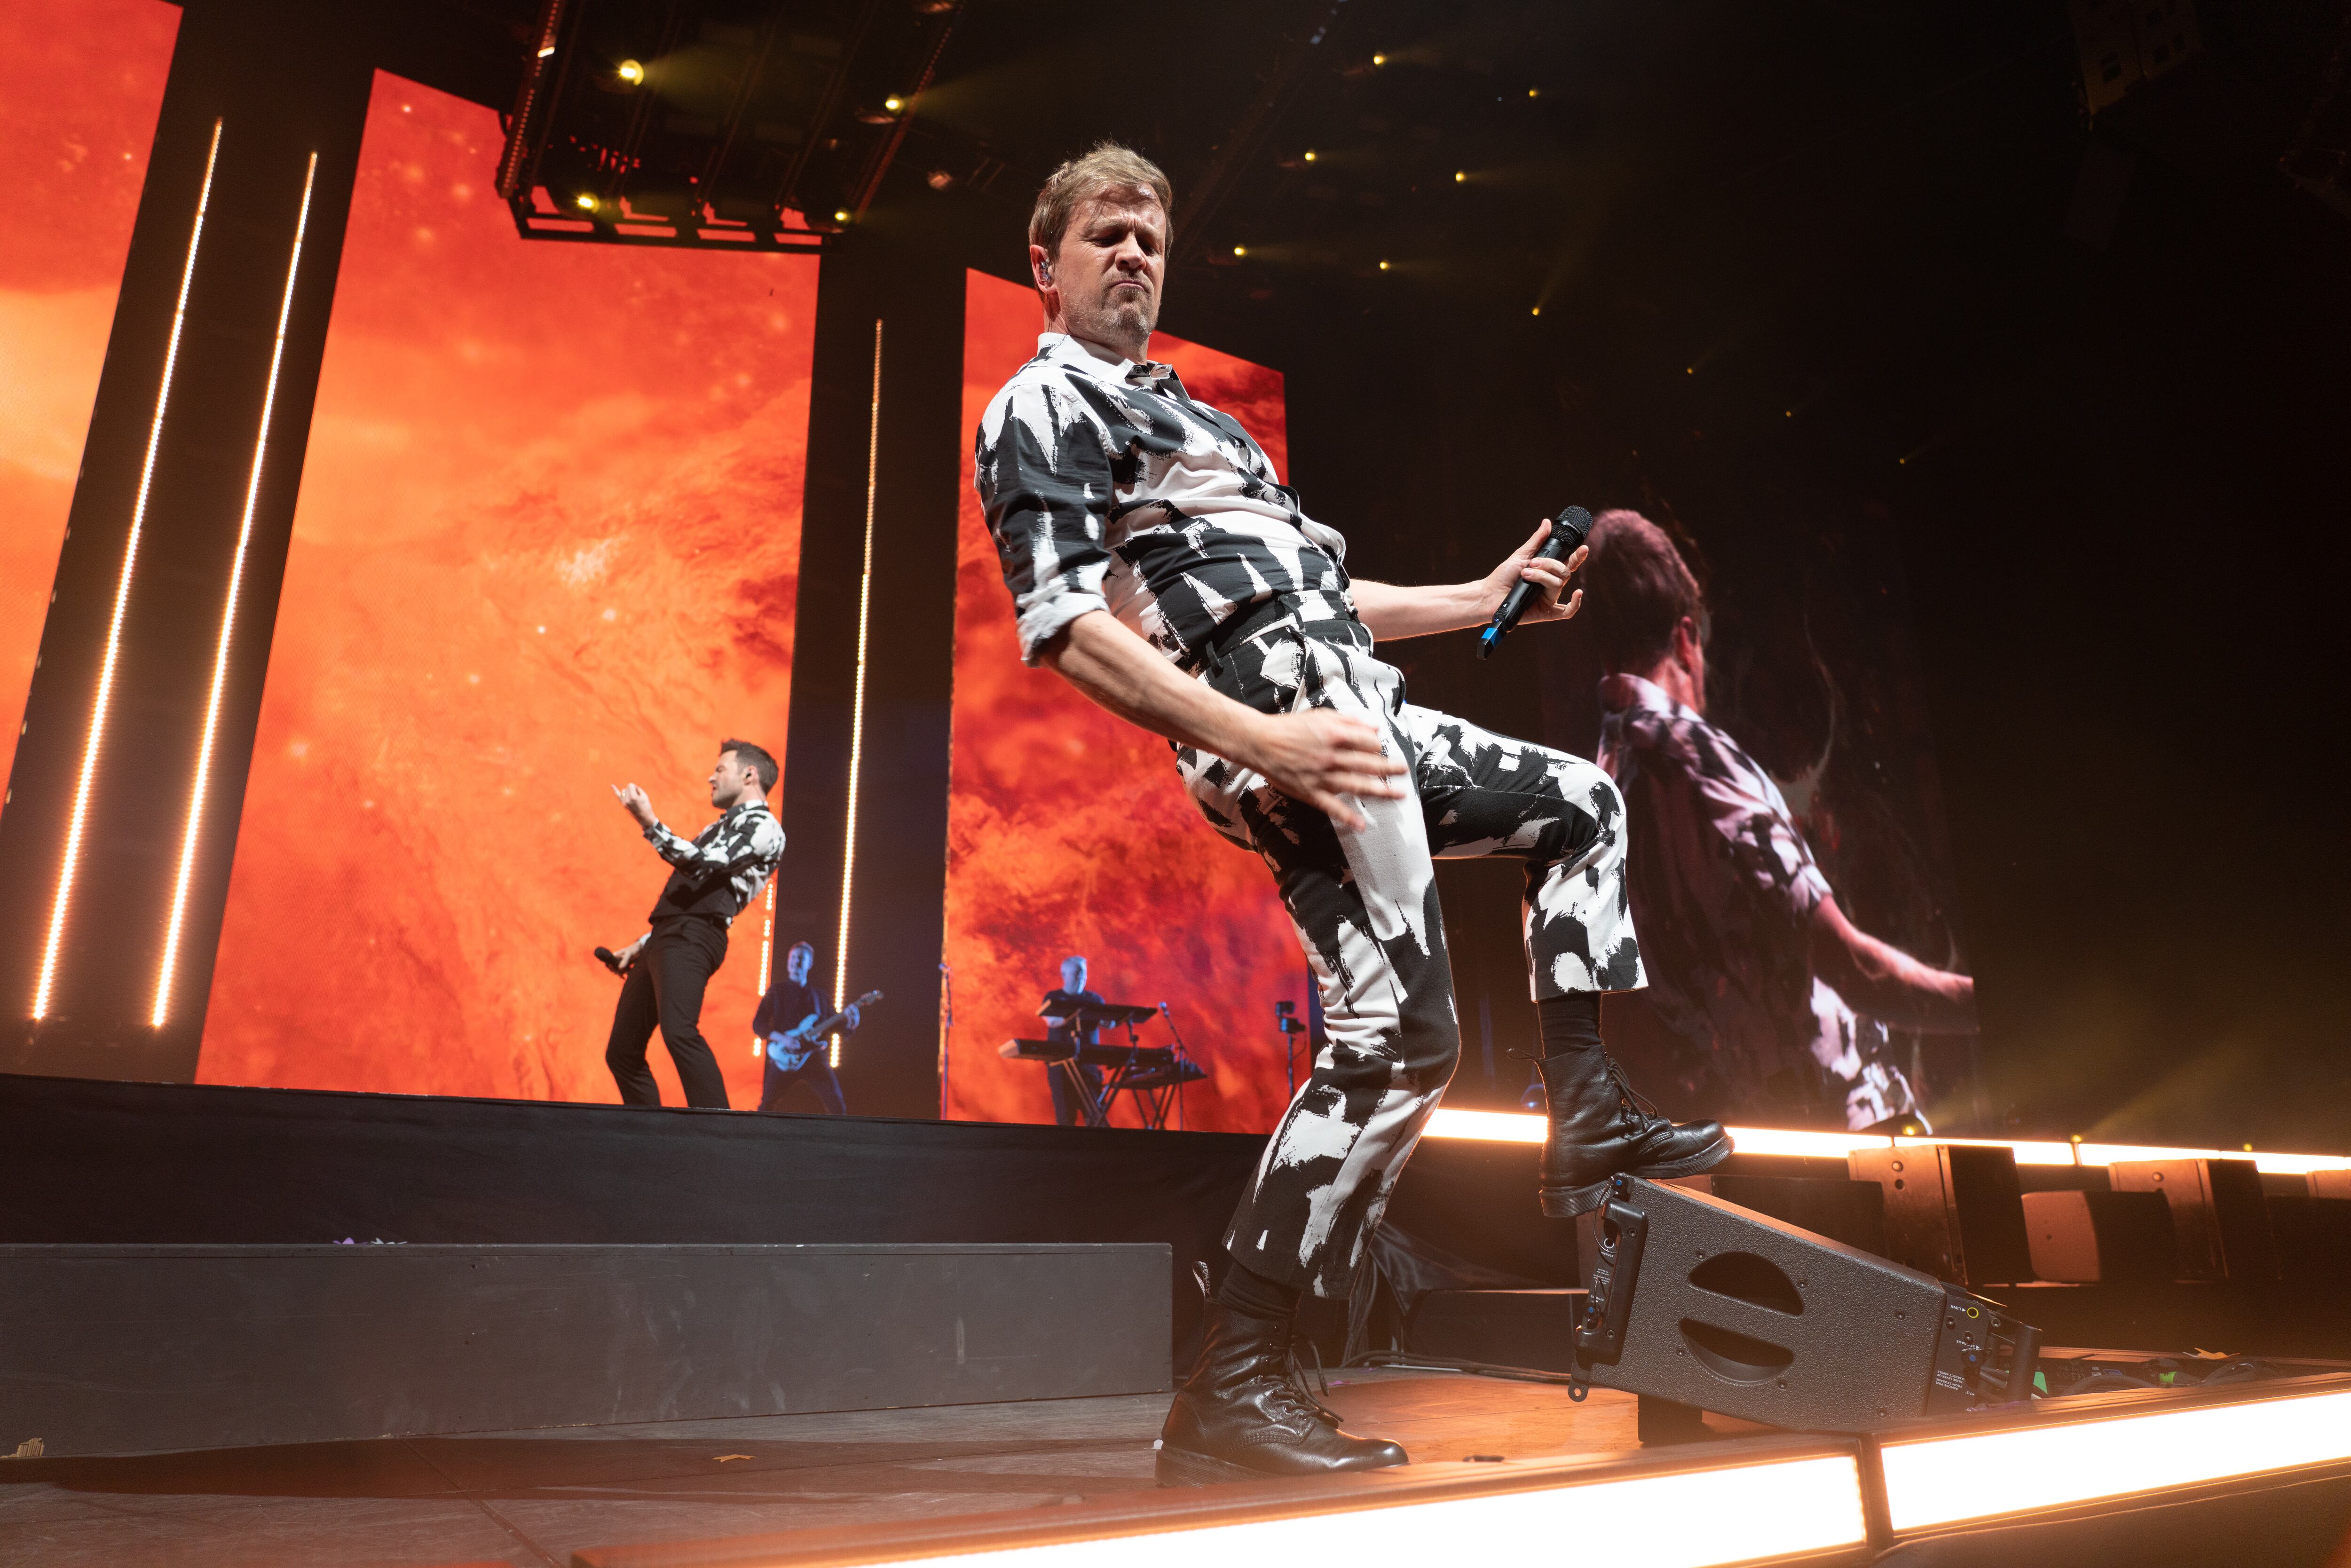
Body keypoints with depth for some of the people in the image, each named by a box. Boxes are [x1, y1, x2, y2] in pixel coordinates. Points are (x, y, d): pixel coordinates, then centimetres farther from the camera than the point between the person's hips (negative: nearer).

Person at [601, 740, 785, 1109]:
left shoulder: (762, 826, 0)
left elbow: (703, 865, -15)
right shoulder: (719, 829, 29)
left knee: (678, 1031, -30)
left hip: (690, 940, -10)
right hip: (665, 939, 10)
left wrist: (649, 823, -14)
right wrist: (640, 946, 24)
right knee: (622, 1051, 8)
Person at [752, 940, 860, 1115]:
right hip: (784, 1060, -2)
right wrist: (782, 1038, -14)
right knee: (766, 1107, -3)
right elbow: (758, 1025, 1)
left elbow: (838, 1026, 16)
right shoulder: (777, 991, 8)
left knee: (838, 1107, -8)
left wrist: (849, 1021, -8)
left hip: (815, 1059, 2)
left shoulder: (819, 996, 17)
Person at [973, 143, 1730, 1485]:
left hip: (1358, 713, 10)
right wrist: (1261, 741, -26)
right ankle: (1233, 1395, -9)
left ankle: (1593, 1119, 19)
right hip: (1280, 715, -10)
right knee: (1399, 1038, -15)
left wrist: (1482, 600, 28)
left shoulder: (1188, 413, 32)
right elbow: (1065, 629, -15)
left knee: (1585, 804, 21)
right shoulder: (1047, 405, 2)